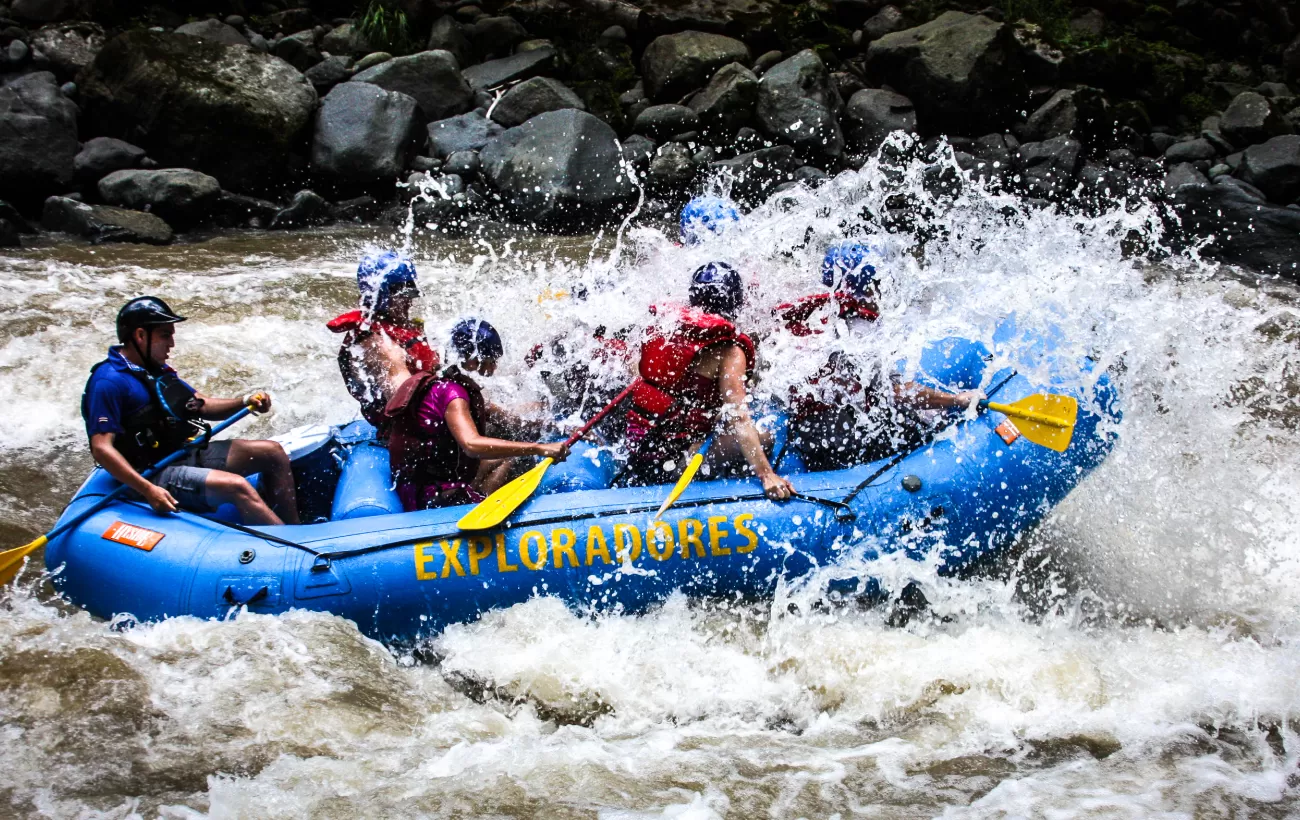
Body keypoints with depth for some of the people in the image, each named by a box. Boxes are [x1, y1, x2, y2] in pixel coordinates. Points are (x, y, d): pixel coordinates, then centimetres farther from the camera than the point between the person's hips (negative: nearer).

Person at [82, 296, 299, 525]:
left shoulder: (156, 370, 15)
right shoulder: (110, 381, -16)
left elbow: (202, 406, 17)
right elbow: (102, 449, -24)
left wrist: (245, 403, -4)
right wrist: (147, 490, -34)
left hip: (187, 453, 10)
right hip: (155, 474, -10)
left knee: (273, 453, 5)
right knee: (237, 487, -29)